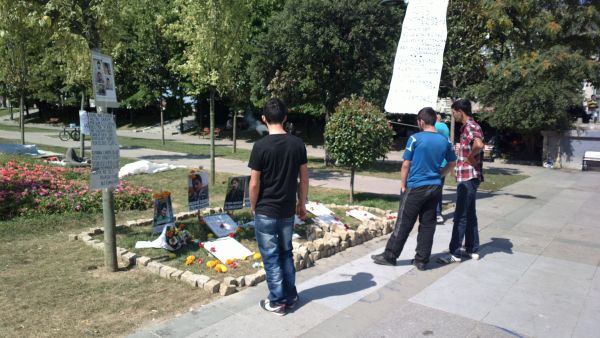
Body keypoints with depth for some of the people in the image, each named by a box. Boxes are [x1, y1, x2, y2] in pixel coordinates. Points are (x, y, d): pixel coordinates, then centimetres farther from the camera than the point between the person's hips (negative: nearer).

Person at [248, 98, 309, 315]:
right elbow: (304, 179, 3)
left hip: (266, 212, -4)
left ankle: (277, 302, 18)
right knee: (286, 253, 20)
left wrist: (253, 207, 4)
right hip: (288, 211, 5)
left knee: (271, 257, 8)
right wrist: (302, 204, 14)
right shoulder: (298, 144, -2)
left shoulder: (261, 146, -15)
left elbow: (254, 183, -12)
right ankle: (290, 297, 29)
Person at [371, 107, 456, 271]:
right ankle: (422, 260, 15)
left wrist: (403, 185, 0)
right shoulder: (444, 140, 4)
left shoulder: (415, 138, -11)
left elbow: (406, 165, -10)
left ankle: (389, 256, 10)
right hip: (435, 188, 5)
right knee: (428, 224, 9)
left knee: (404, 224, 1)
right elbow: (452, 163, 16)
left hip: (415, 188, -5)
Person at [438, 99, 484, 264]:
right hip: (467, 177, 10)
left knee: (461, 216, -5)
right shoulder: (467, 127, 16)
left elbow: (479, 145, -34)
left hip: (468, 177, -10)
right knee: (469, 215, 15)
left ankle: (455, 253, 2)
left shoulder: (471, 126, -15)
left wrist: (470, 158, -19)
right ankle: (472, 250, 24)